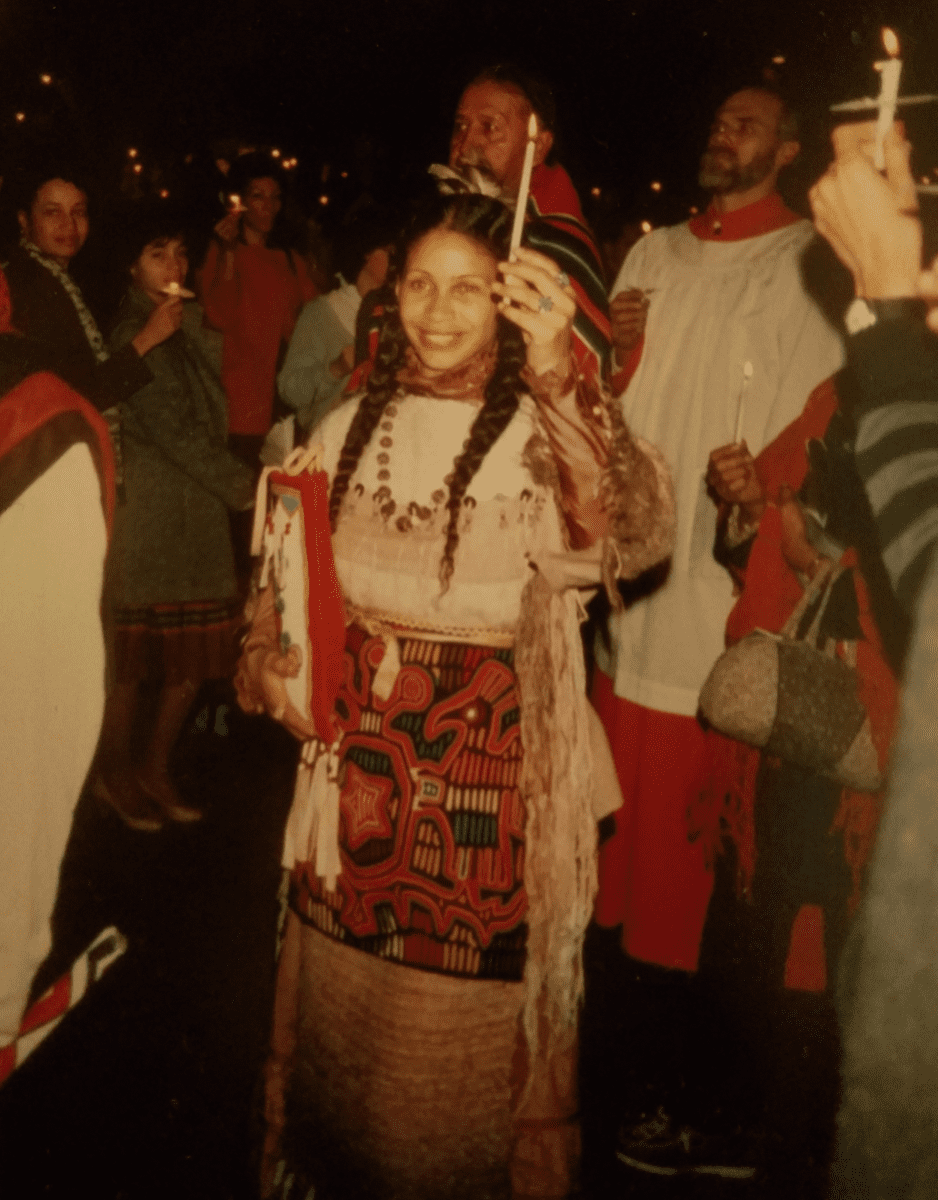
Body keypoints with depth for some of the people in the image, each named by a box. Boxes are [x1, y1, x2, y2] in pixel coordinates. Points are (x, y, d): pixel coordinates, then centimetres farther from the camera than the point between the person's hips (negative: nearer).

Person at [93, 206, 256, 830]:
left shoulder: (192, 324, 15)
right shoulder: (127, 333, -7)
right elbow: (167, 428, -14)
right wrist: (243, 484, -15)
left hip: (200, 511, 6)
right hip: (144, 513, -6)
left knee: (196, 652, 8)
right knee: (133, 655, 1)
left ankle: (157, 769, 24)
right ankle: (115, 772, 21)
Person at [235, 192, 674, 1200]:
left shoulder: (542, 434, -10)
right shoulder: (349, 427, 5)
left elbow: (636, 537, -31)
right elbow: (286, 576, 14)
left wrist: (556, 374, -40)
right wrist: (266, 663, -4)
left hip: (488, 760, -4)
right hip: (353, 752, 4)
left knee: (468, 992, 8)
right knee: (345, 991, 18)